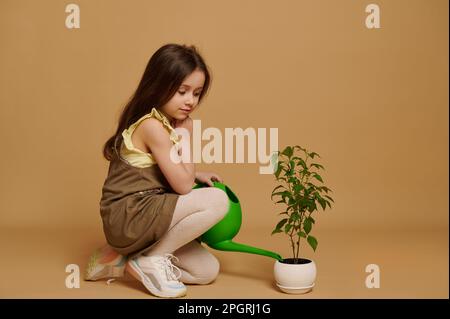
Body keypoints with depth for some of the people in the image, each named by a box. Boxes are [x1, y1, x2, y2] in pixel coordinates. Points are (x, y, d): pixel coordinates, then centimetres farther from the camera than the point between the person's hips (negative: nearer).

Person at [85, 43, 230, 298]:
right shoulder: (152, 126, -18)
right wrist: (186, 136, -9)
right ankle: (149, 259, -8)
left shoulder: (168, 123, 11)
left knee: (208, 271, 7)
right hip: (130, 216, -9)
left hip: (144, 216, 9)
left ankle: (122, 257, 11)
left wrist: (196, 175, 2)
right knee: (218, 200, -22)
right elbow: (183, 187, -17)